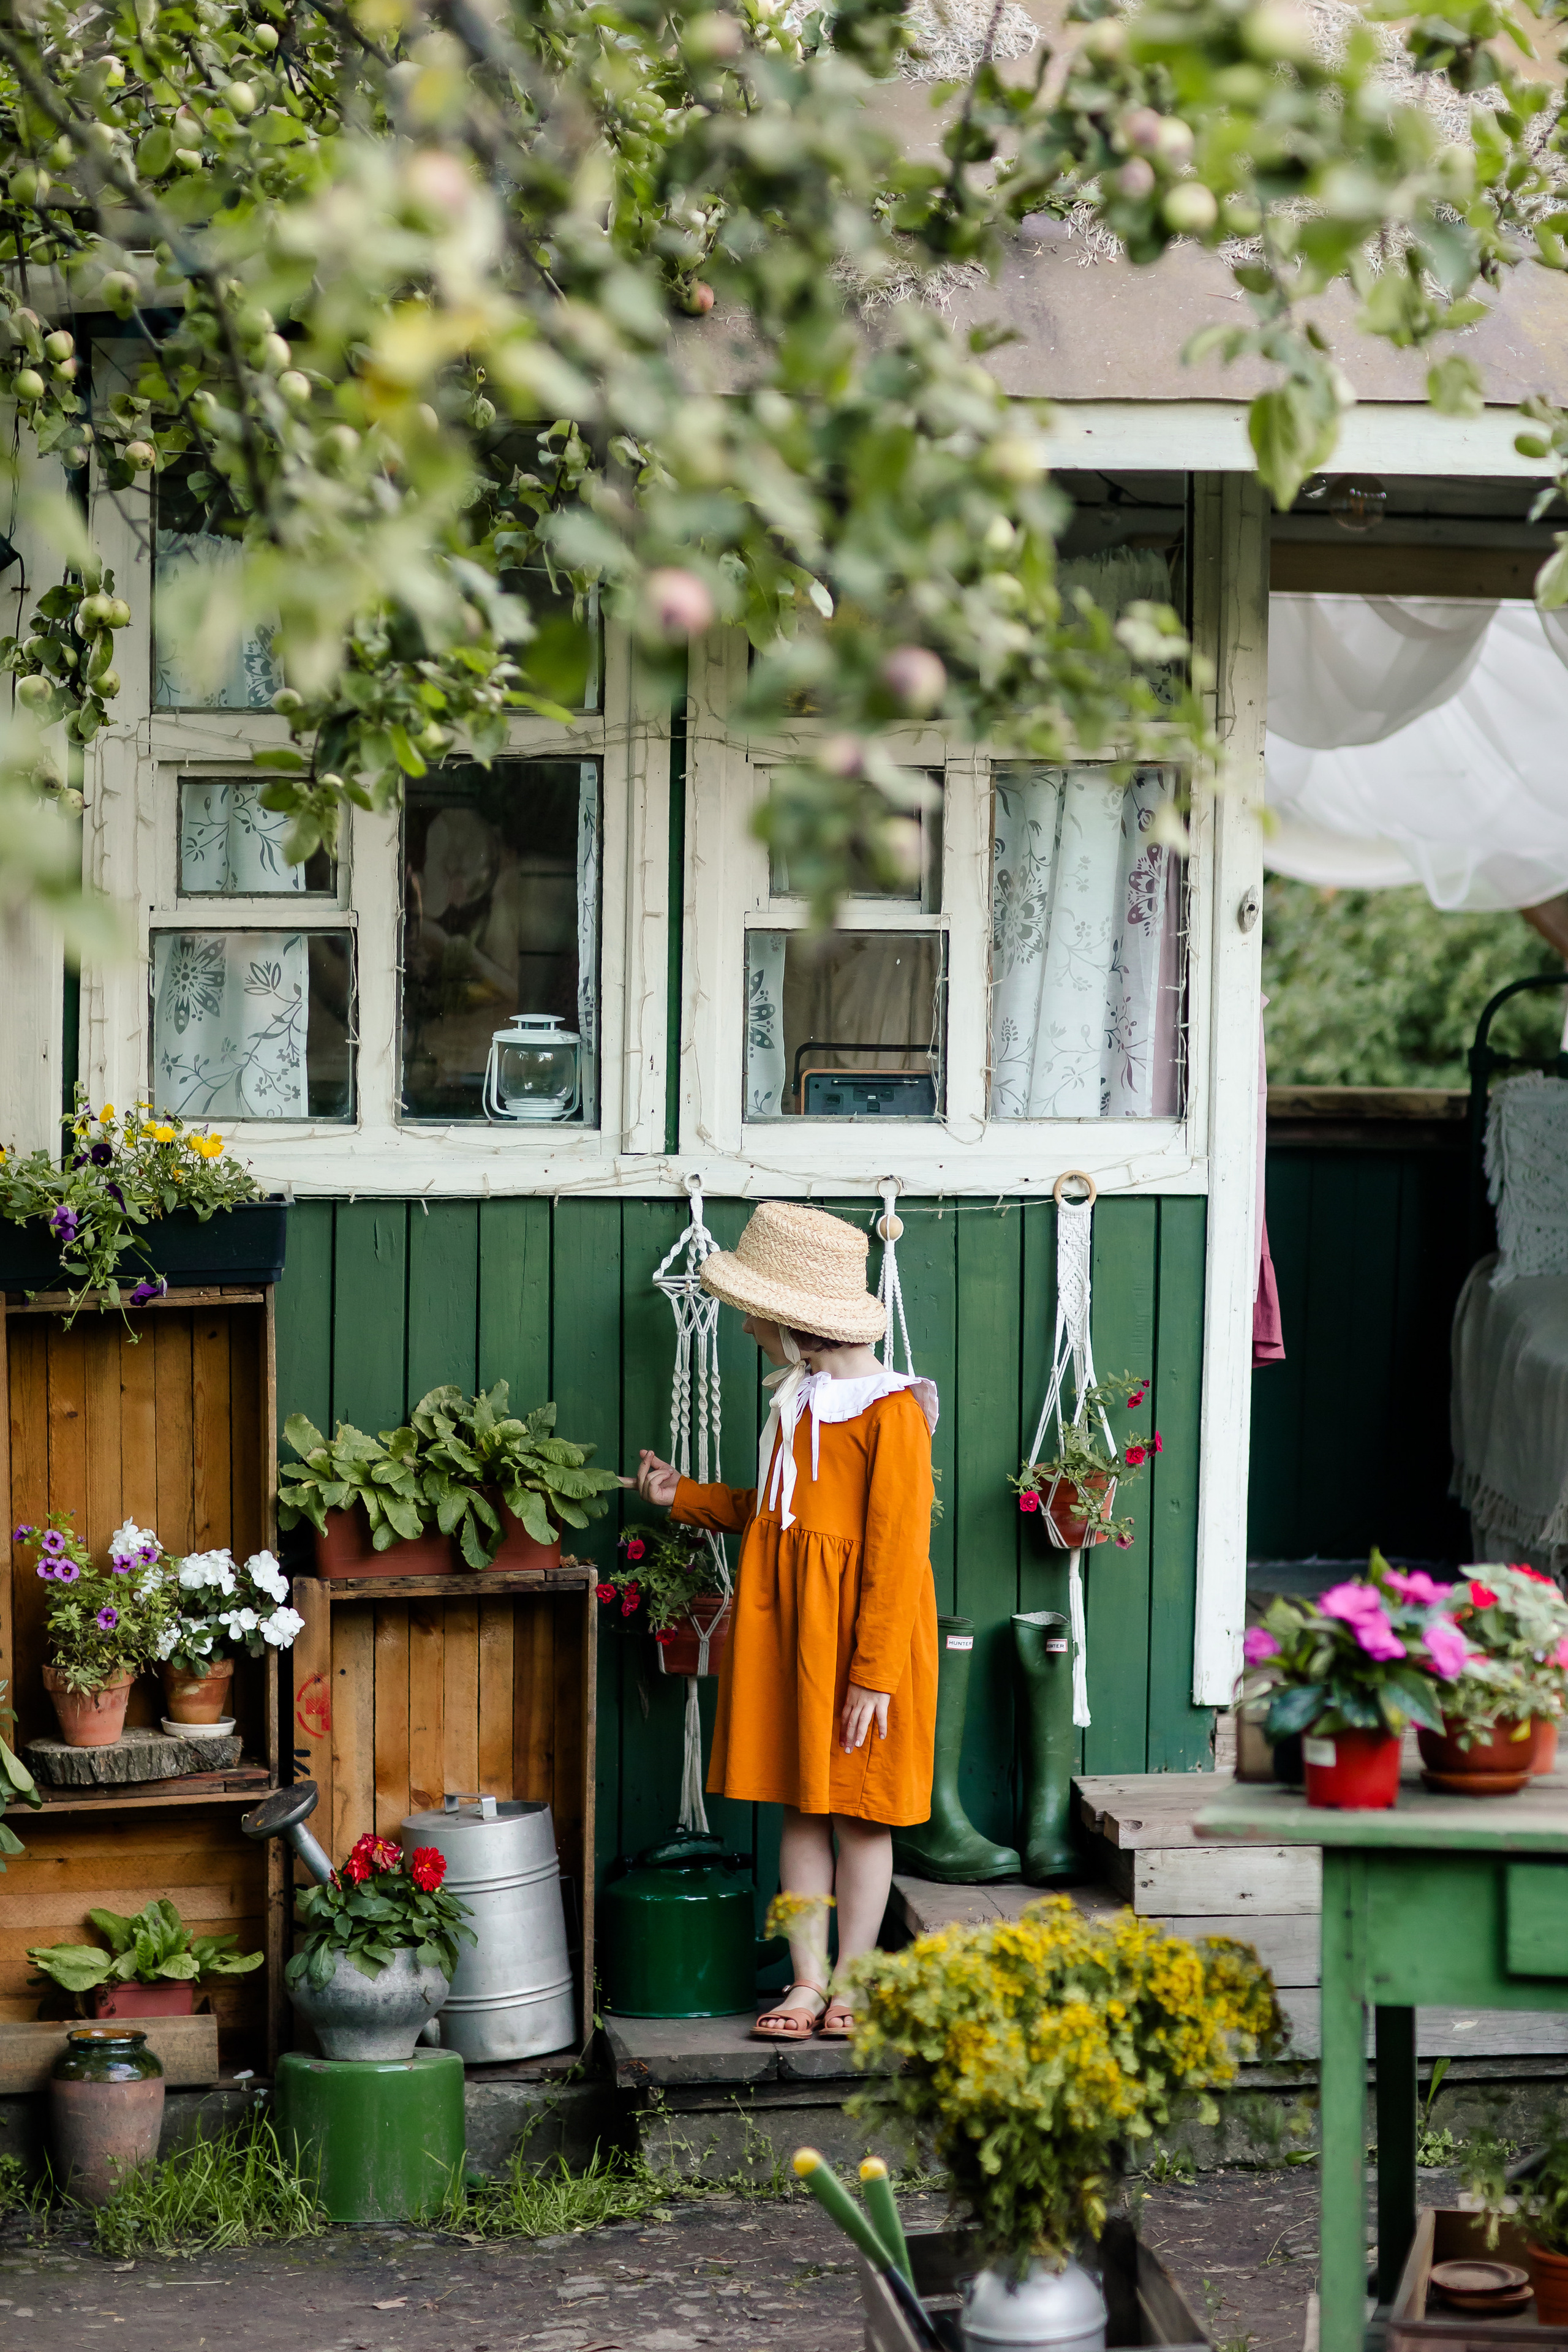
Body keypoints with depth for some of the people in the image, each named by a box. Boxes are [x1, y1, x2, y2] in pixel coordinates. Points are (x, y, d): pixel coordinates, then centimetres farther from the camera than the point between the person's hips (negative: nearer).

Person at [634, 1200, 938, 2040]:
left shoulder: (890, 1411, -14)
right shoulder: (797, 1401, 12)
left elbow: (894, 1554, -16)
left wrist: (875, 1673, -18)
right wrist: (685, 1498, 15)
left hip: (860, 1630, -7)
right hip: (782, 1623, 7)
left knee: (857, 1812, 2)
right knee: (799, 1807, 7)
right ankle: (808, 1981, 12)